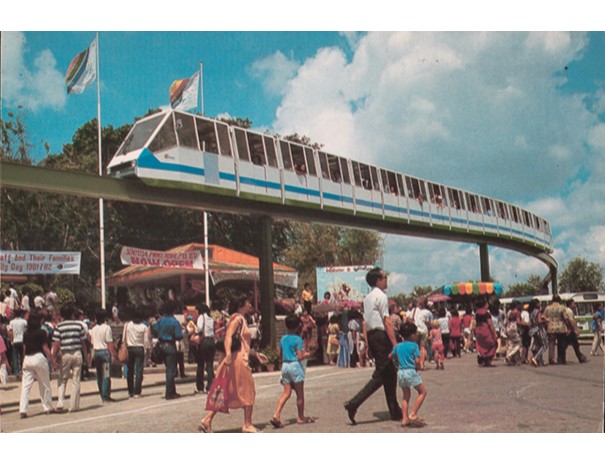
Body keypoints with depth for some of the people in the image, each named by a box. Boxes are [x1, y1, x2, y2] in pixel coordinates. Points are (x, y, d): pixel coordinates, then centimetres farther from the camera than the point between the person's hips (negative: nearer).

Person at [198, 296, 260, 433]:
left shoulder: (241, 320, 21)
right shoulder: (237, 318, -8)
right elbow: (228, 335, -24)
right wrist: (228, 353, -38)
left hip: (240, 360, 9)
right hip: (238, 360, -9)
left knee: (226, 393, 7)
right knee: (248, 391, 1)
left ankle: (207, 421, 3)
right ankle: (247, 425, 7)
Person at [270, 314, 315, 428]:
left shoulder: (283, 339, 8)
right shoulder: (298, 339, -11)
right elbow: (300, 357, -16)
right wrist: (306, 354, 5)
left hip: (285, 365, 6)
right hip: (295, 365, -6)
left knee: (286, 392, 7)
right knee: (300, 393, 8)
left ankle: (276, 415, -8)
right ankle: (301, 417, 19)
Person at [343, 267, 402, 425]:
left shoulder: (367, 298, 17)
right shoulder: (381, 296, -11)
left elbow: (365, 322, 17)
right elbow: (387, 322, -17)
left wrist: (368, 342, 19)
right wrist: (395, 344, -18)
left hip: (371, 335, 10)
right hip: (381, 335, -10)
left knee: (390, 374, 15)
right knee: (380, 375, -7)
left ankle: (395, 412, 21)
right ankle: (354, 403, -15)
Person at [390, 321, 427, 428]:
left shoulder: (398, 346, 11)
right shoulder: (414, 345, -6)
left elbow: (392, 356, 16)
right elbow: (417, 360, -12)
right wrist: (417, 367, 6)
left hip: (400, 372, 6)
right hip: (411, 371, -6)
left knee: (406, 395, 19)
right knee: (422, 392, 6)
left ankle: (404, 418, 13)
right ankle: (413, 414, -4)